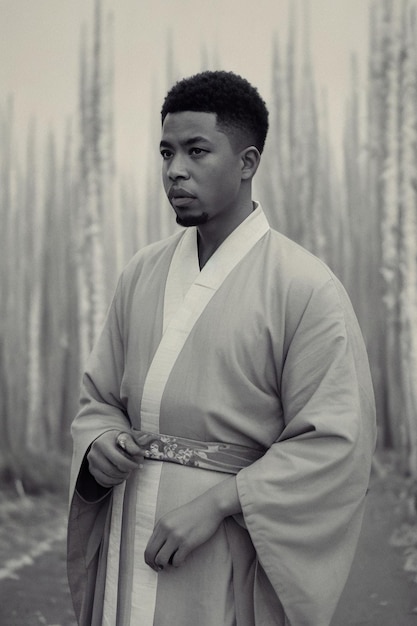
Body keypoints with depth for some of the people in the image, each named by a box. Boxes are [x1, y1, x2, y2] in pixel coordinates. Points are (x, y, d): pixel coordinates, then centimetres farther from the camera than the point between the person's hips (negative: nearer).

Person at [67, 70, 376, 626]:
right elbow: (100, 397, 14)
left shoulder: (307, 288, -10)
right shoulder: (142, 273, 6)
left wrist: (219, 501, -19)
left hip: (231, 551, -4)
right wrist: (98, 444, -7)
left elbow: (337, 442, -14)